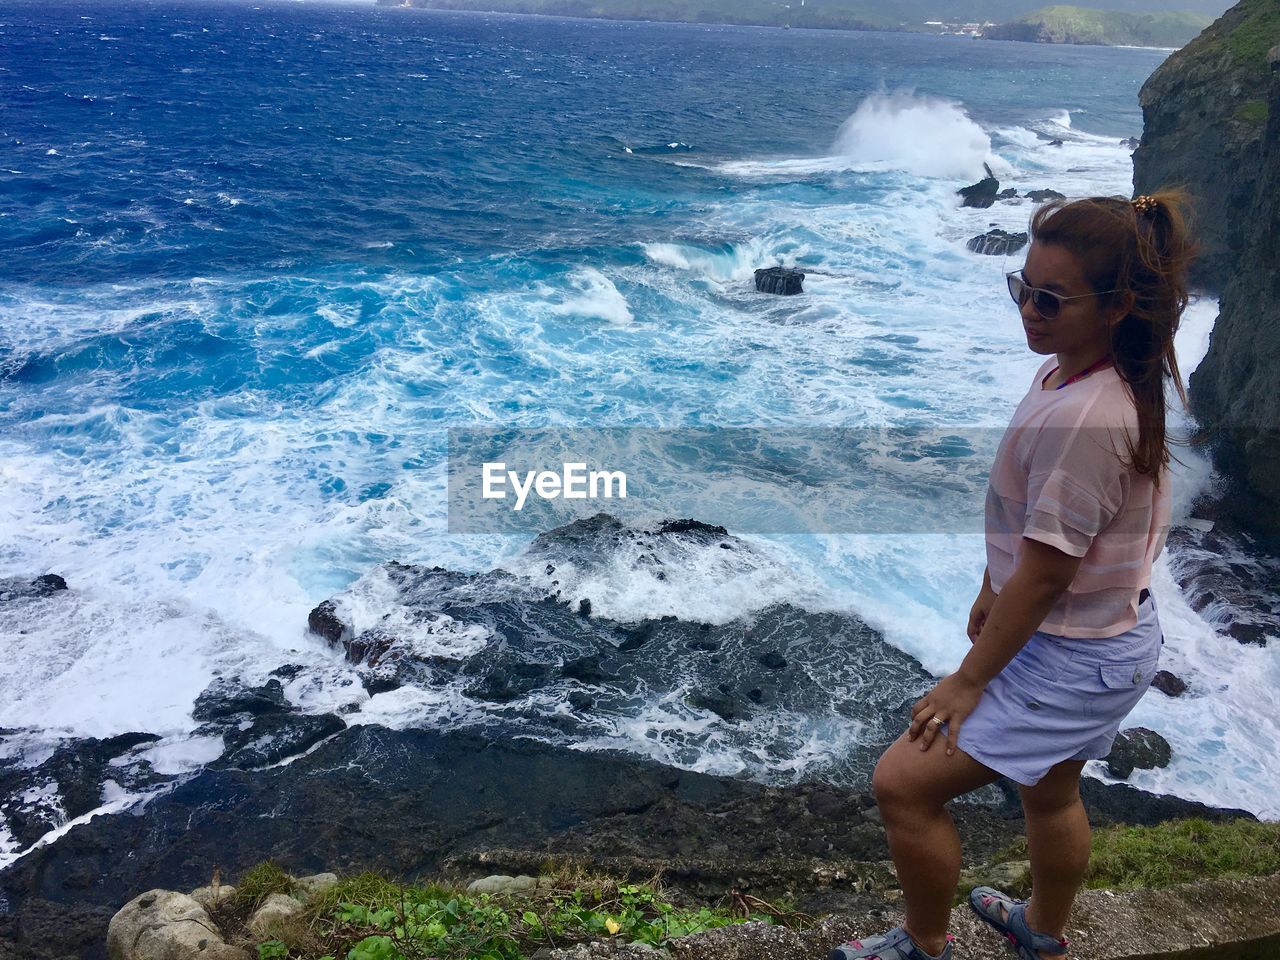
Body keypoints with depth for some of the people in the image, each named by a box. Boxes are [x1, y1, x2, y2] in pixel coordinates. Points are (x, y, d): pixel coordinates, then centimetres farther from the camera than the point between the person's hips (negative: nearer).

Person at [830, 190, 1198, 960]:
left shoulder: (1083, 418, -32)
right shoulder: (1071, 373, -3)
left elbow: (1045, 572, -26)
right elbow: (1026, 524, 9)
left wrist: (968, 681, -17)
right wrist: (993, 592, 19)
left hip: (1071, 659, -10)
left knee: (903, 782, -3)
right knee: (1051, 791, 29)